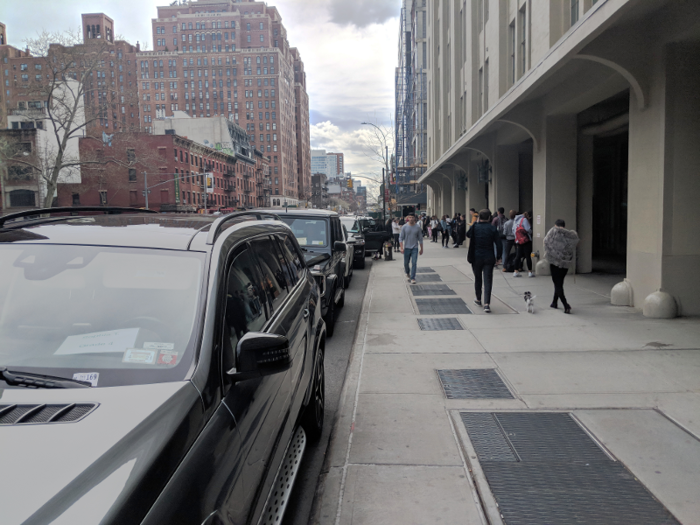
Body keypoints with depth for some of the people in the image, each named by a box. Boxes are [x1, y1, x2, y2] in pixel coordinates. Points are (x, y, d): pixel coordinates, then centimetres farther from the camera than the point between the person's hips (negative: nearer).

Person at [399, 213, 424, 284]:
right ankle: (407, 273, 38)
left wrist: (421, 249, 8)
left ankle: (412, 278, -4)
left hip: (415, 248, 0)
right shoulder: (404, 227, -2)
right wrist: (402, 248, -12)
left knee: (414, 263, -8)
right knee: (406, 263, 10)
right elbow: (401, 238, -2)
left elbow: (420, 239, 8)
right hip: (406, 248, 0)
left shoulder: (418, 227, 2)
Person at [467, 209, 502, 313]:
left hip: (476, 258, 1)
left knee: (477, 278, 18)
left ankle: (478, 300, 31)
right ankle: (486, 303, -11)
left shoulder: (474, 227, -4)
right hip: (489, 258, -1)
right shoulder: (492, 228, -6)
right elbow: (499, 244, -7)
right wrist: (498, 257, 3)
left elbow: (468, 235, 16)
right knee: (488, 280, -1)